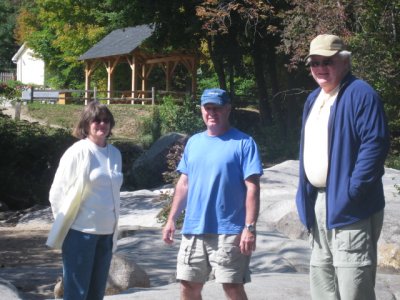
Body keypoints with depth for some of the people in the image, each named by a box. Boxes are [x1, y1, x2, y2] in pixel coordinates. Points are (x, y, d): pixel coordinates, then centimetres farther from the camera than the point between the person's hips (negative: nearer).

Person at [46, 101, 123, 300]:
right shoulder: (77, 152, -10)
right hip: (80, 232, -6)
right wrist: (65, 222, 1)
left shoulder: (115, 154, 8)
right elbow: (57, 192, -5)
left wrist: (113, 226, 14)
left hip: (106, 232, 6)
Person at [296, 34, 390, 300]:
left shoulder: (361, 94, -11)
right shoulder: (313, 99, 17)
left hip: (350, 208, -9)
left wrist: (351, 191, -22)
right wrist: (306, 195, 14)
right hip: (318, 205, 9)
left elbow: (376, 144, -19)